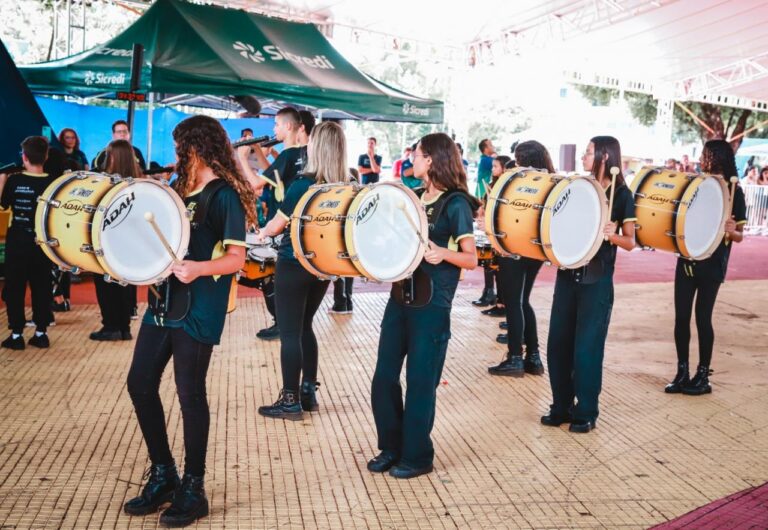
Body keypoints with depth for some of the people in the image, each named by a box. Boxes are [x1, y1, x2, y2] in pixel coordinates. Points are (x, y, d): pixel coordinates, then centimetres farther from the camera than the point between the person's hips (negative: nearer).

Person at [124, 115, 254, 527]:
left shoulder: (225, 195, -11)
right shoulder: (179, 188, 14)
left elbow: (236, 258, -18)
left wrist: (198, 268, -35)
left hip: (198, 311, -8)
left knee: (190, 394, -2)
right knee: (140, 384, 8)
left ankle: (193, 489, 14)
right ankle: (163, 475, 23)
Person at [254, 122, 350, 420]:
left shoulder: (303, 184, -17)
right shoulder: (345, 187, 0)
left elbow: (276, 226, -9)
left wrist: (262, 232, 11)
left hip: (293, 266, -6)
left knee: (289, 333, 2)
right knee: (304, 327, 20)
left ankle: (291, 402, 7)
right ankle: (309, 392, 24)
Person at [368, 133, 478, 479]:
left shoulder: (456, 204, -8)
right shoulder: (414, 198, 12)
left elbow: (471, 258, -11)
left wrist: (442, 253, -28)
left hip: (432, 305, -7)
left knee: (420, 382, 2)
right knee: (384, 378, 9)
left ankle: (417, 456, 17)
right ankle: (390, 448, 25)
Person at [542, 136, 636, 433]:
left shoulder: (621, 194, -5)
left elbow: (630, 242, -5)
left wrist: (612, 235, -23)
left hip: (597, 281, -5)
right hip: (567, 274, 5)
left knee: (587, 347, -1)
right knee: (558, 343, 7)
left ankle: (586, 413, 13)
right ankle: (561, 406, 21)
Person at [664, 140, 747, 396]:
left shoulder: (733, 192, -7)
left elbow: (739, 236, -6)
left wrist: (731, 230, -27)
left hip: (711, 265, -5)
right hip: (686, 259, 5)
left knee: (702, 318, -1)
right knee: (681, 316, 4)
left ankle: (703, 376, 11)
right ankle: (682, 372, 15)